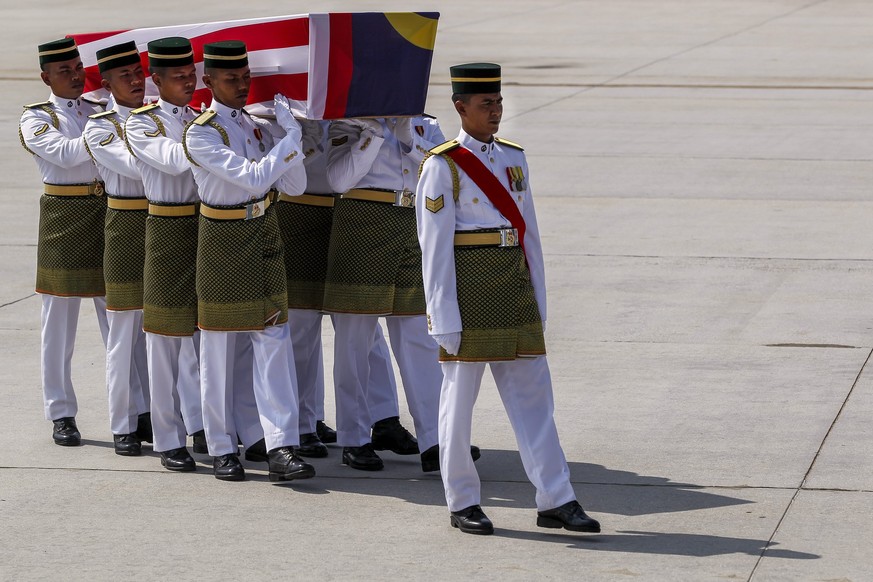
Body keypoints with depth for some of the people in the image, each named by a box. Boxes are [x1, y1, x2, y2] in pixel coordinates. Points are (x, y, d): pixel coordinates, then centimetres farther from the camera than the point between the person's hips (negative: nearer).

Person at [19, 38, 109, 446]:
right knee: (59, 324, 3)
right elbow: (63, 153, -19)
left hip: (110, 215, 3)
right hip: (64, 222, -3)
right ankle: (61, 415, 10)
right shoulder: (36, 119, -1)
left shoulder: (103, 111, 12)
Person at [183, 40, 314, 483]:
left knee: (274, 342, -3)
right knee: (218, 346, 5)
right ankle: (222, 450, 16)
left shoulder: (254, 124, 6)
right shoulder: (200, 134, -15)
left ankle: (281, 448, -6)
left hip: (264, 238, 5)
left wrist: (290, 134, -11)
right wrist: (293, 138, -23)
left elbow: (295, 186, 1)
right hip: (222, 242, -5)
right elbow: (253, 177, -26)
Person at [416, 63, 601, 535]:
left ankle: (555, 501, 4)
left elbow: (529, 233, 15)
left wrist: (538, 303, 13)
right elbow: (434, 247, -10)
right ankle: (463, 504, 13)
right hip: (467, 287, -6)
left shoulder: (513, 159, 11)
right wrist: (444, 318, -13)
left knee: (533, 396, 3)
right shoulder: (442, 167, -7)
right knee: (460, 398, 4)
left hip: (514, 287, 6)